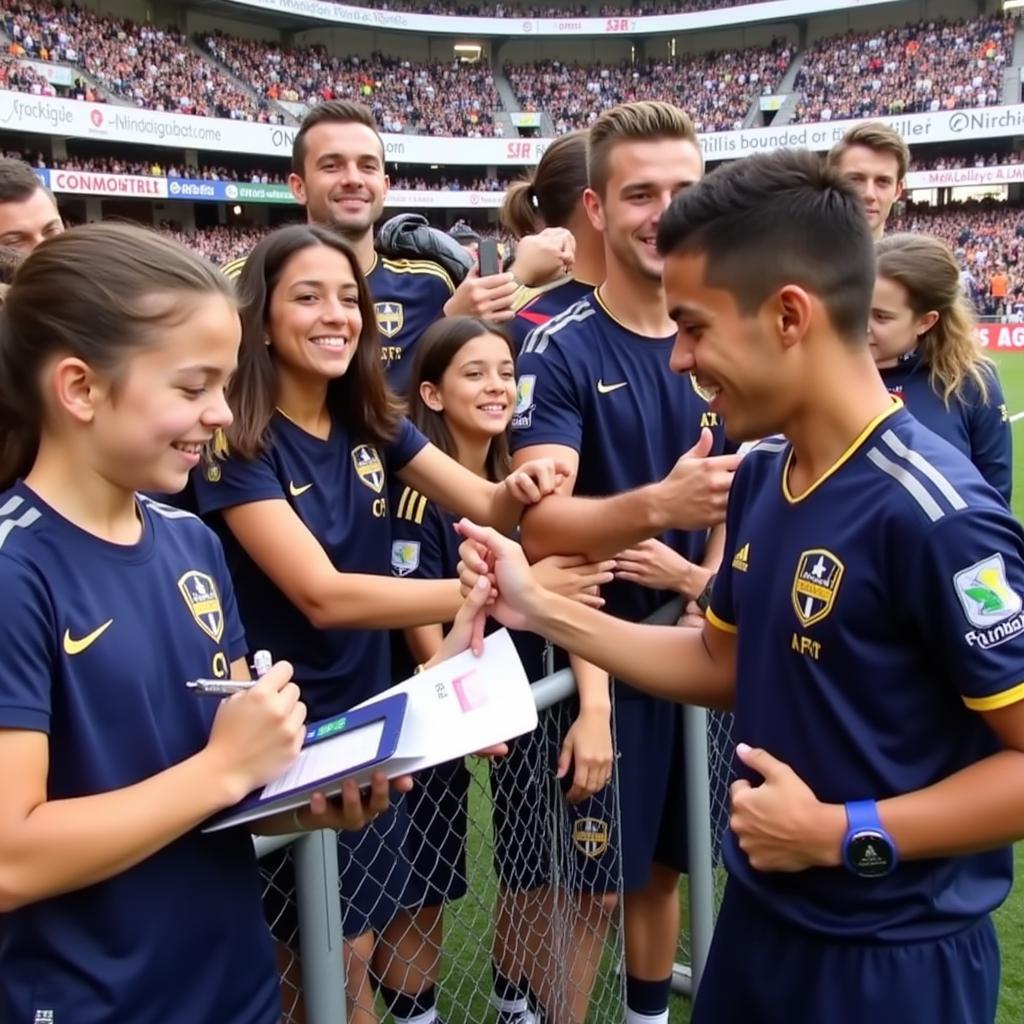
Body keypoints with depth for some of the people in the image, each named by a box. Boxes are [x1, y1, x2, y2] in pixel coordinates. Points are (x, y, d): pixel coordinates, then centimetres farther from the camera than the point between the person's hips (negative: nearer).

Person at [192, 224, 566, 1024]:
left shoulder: (373, 424, 0)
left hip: (370, 719, 5)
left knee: (357, 943, 20)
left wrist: (522, 488, -25)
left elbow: (486, 503, -1)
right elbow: (322, 595, -29)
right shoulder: (236, 443, -19)